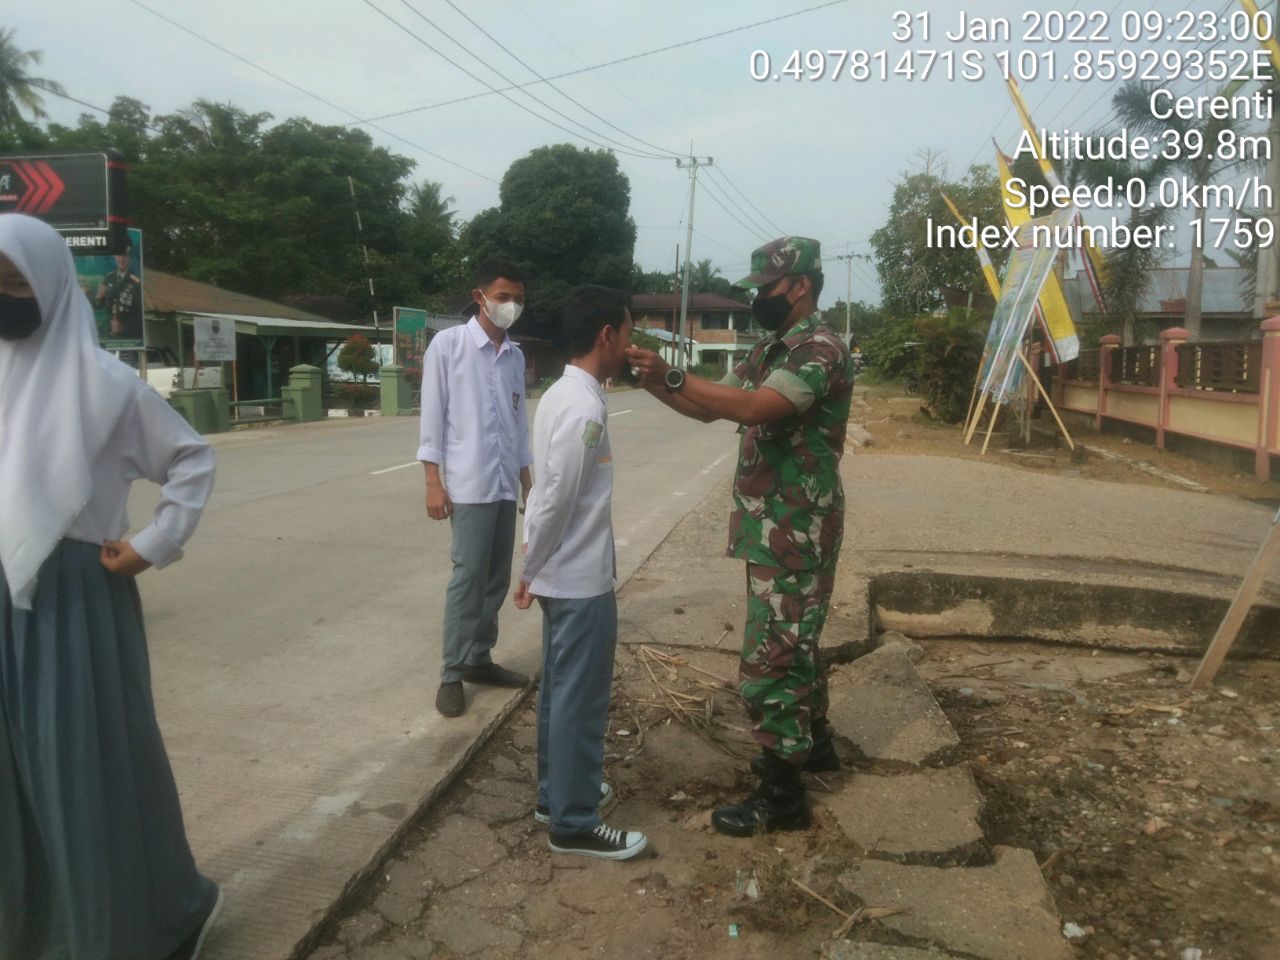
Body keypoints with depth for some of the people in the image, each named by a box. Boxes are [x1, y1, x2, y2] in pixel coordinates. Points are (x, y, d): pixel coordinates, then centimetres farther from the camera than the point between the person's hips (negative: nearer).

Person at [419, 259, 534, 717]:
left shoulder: (515, 355, 10)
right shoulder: (448, 344, -5)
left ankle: (479, 659, 23)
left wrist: (526, 479, 16)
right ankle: (452, 673, 7)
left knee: (496, 578, 10)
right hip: (467, 483, -6)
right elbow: (433, 415, -7)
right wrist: (433, 481, -11)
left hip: (505, 483, 6)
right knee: (468, 578, -4)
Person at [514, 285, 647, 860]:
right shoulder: (584, 408, -22)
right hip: (581, 578, -10)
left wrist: (533, 570, 16)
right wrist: (531, 572, -10)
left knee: (560, 690, 19)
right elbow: (557, 501, -22)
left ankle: (558, 794, 33)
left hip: (563, 574, 10)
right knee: (580, 700, 1)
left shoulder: (562, 394, 8)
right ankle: (574, 823, 14)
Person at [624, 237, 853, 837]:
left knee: (770, 657, -5)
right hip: (772, 528, 10)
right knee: (794, 643, 22)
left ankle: (781, 794, 7)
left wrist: (671, 375, -28)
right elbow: (710, 409, 14)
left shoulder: (821, 349, -17)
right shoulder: (769, 350, 14)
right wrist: (652, 381, -2)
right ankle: (812, 743, 40)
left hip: (795, 533, -10)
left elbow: (753, 409, -32)